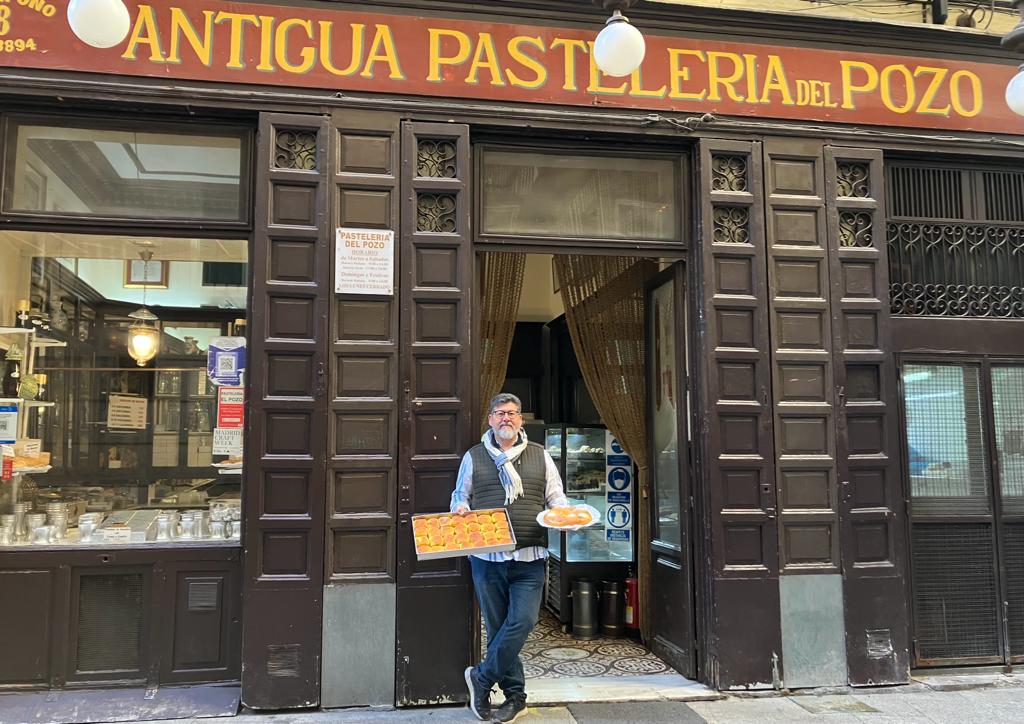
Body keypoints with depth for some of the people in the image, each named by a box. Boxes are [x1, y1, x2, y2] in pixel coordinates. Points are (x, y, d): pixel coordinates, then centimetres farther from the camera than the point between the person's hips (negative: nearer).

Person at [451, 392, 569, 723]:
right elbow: (460, 495, 16)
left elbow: (556, 498, 13)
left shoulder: (540, 456, 10)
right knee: (498, 627, 5)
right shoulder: (473, 457, 9)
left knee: (522, 622, -11)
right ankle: (515, 695, 20)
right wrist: (460, 507, -6)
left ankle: (481, 678, 9)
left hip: (530, 558, 0)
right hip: (487, 556, 0)